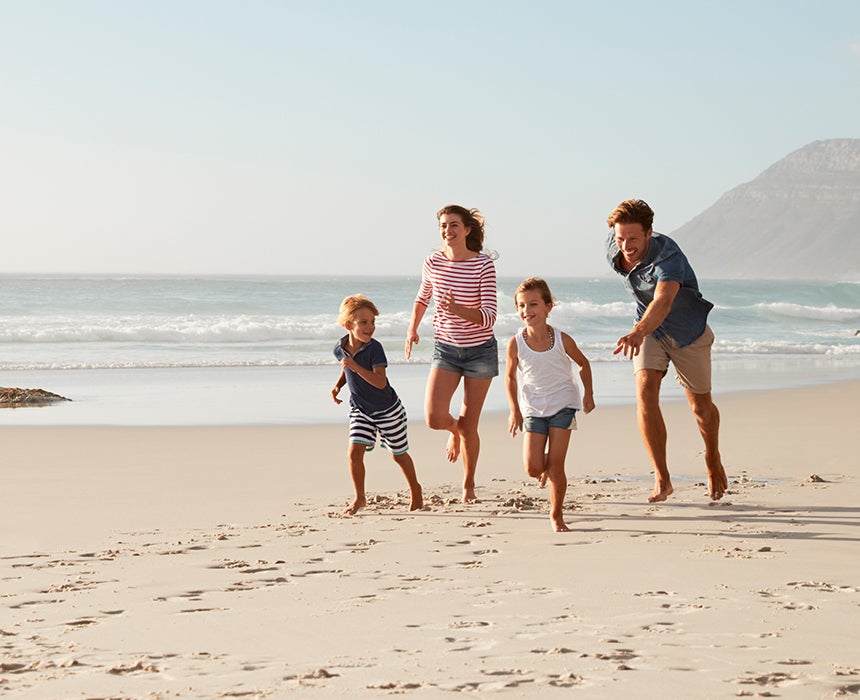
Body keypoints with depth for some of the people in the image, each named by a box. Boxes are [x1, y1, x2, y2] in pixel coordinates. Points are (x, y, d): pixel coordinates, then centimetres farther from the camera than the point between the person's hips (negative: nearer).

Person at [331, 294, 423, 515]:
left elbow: (380, 382, -35)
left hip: (387, 410, -4)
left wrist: (355, 366, -43)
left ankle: (415, 489, 35)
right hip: (360, 410, 4)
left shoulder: (374, 348, -25)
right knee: (354, 452, -11)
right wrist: (337, 385, 1)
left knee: (398, 454, 11)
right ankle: (360, 498, 5)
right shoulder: (340, 348, -9)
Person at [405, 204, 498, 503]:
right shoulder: (433, 262, -5)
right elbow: (423, 297, 17)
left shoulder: (484, 265, -15)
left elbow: (489, 317, -20)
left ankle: (469, 484, 26)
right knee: (434, 418, -16)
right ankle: (454, 429, 23)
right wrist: (412, 329, 22)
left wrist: (457, 309, -36)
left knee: (469, 426, 3)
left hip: (480, 350, -2)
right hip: (445, 349, 2)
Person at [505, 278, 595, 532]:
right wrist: (515, 411, 2)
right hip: (533, 409, 1)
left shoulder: (562, 340, -13)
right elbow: (510, 377, 3)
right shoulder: (516, 344, -13)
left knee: (556, 465, -6)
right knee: (532, 468, -7)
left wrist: (588, 393, 3)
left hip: (563, 405, -1)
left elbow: (583, 364, 6)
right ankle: (547, 466, 31)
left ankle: (557, 515, 10)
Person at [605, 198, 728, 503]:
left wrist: (637, 333, -73)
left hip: (688, 330, -4)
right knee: (645, 393, -19)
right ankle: (662, 480, -15)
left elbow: (663, 303, -55)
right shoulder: (613, 249, -18)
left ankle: (713, 461, 42)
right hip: (650, 330, 4)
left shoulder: (668, 256, -37)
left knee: (701, 405, 10)